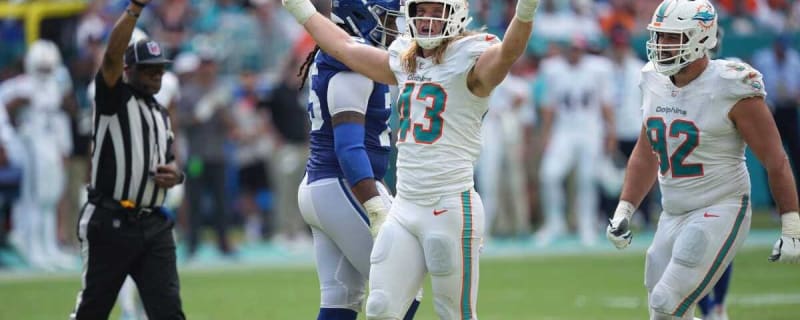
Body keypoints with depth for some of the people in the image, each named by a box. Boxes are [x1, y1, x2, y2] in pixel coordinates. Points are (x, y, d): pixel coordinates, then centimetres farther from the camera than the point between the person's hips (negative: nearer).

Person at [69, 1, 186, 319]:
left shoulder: (161, 114, 19)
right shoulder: (114, 99, -1)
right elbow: (112, 56, -19)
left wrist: (175, 174, 4)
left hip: (154, 227, 5)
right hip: (110, 224, -5)